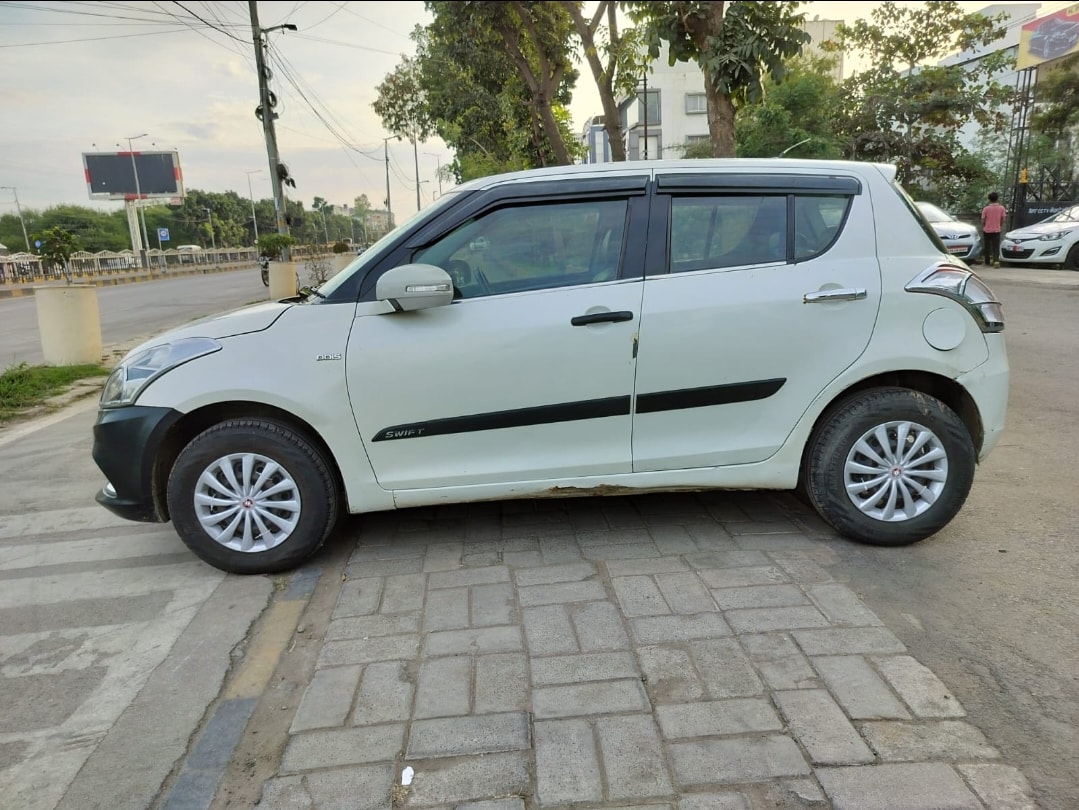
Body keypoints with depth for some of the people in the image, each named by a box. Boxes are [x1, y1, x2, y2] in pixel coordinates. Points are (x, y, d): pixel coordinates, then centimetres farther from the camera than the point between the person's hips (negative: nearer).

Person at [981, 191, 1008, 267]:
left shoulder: (986, 209, -10)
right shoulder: (1001, 208, -5)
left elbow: (983, 220, -4)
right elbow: (1003, 220, 1)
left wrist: (983, 227, 15)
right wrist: (1001, 226, 19)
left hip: (987, 230, -1)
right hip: (997, 230, 1)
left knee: (987, 246, 12)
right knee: (996, 247, 1)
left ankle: (987, 261, 20)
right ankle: (996, 260, -17)